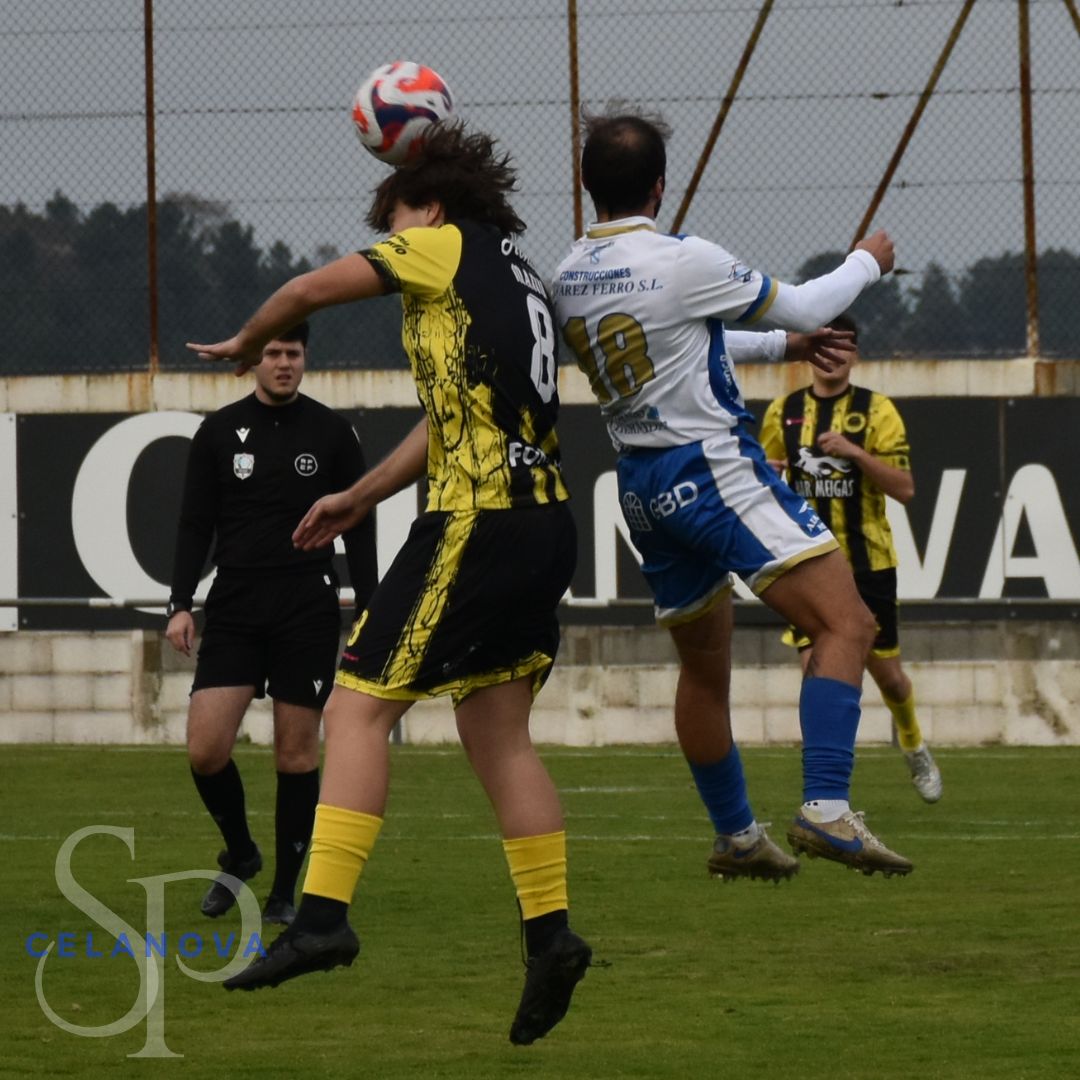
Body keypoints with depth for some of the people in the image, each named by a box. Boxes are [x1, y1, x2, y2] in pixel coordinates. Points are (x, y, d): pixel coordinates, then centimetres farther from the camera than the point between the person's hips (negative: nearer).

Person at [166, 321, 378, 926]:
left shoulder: (332, 433, 4)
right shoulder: (220, 432, 6)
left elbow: (359, 528, 7)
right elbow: (196, 525, 8)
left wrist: (369, 610, 1)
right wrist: (181, 605, -1)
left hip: (309, 610, -1)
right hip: (234, 611, 1)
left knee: (297, 754, -1)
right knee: (205, 750, -9)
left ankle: (285, 891, 10)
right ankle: (240, 855, 17)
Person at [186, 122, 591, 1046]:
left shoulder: (448, 246, 0)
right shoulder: (516, 280, 24)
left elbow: (312, 289, 4)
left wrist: (246, 344, 24)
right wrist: (360, 499, 32)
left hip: (479, 521, -9)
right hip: (543, 525, 9)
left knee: (358, 709, -8)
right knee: (496, 730, 13)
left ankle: (323, 915, -16)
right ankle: (551, 934, 9)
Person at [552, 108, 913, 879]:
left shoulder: (569, 278, 7)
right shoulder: (683, 262, -16)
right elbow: (801, 307, -4)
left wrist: (789, 344, 29)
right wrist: (867, 263, 16)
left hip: (643, 487, 8)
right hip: (713, 469, -8)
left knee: (703, 664, 20)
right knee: (846, 624, -11)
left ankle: (735, 837, 28)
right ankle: (826, 810, -24)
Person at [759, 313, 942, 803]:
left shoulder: (876, 410, -3)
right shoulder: (783, 412, 5)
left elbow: (905, 489, -10)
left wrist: (856, 453, -23)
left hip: (868, 564, -1)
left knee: (886, 674, 9)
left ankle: (913, 745, 41)